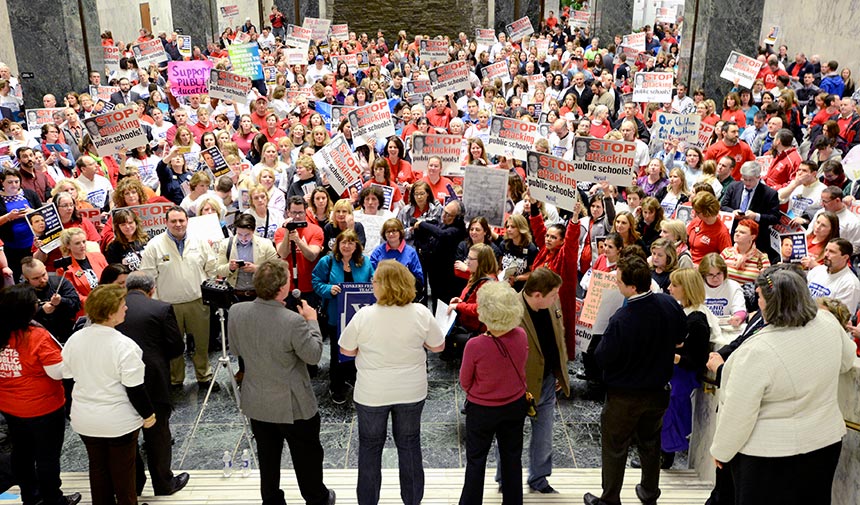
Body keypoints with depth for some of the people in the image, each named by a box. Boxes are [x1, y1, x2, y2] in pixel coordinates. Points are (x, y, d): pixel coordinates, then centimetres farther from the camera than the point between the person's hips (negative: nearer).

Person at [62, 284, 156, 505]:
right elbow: (135, 388, -20)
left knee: (97, 468, 22)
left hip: (84, 420, 5)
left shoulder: (74, 340, -6)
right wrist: (148, 414, -6)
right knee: (123, 470, 14)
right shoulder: (124, 346, -24)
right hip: (119, 421, -5)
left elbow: (67, 376, 6)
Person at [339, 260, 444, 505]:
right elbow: (438, 346, -2)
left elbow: (346, 350, -6)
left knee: (370, 446, 18)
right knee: (409, 444, 20)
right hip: (412, 391, 2)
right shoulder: (421, 313, -14)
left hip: (372, 393, -2)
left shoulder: (364, 316, -20)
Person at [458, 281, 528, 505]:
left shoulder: (475, 346, -31)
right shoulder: (522, 336, -19)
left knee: (476, 460, 17)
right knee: (512, 459, 22)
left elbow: (465, 382, -12)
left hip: (482, 410, -3)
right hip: (516, 406, 4)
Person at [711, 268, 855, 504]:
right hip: (826, 440, 6)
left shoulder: (757, 351, -29)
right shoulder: (828, 323, -9)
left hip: (770, 453, -6)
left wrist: (721, 450, -8)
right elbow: (846, 360, 13)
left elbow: (737, 413, -23)